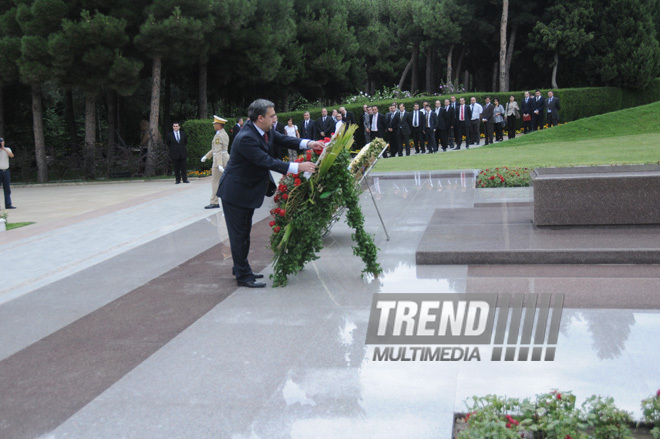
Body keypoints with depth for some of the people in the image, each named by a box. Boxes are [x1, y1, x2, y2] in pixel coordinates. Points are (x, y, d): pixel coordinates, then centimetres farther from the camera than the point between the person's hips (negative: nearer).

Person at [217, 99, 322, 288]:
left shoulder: (266, 131, -2)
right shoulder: (246, 138, -30)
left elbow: (283, 139, 1)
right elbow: (267, 161, -33)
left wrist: (308, 144, -16)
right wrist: (297, 167, -34)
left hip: (249, 190, 10)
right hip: (235, 192, -10)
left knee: (244, 231, 20)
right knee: (239, 233, 0)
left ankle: (241, 268, 34)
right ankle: (243, 276, 9)